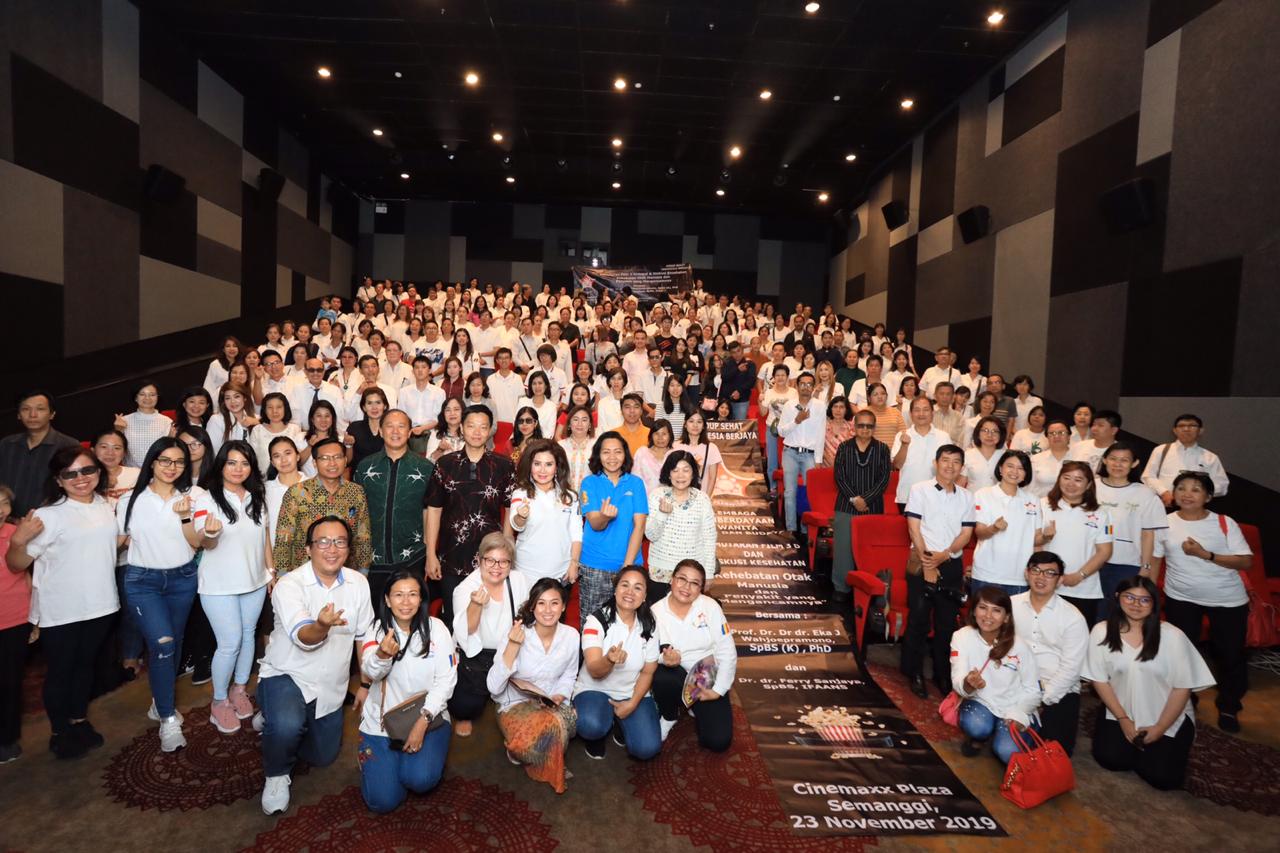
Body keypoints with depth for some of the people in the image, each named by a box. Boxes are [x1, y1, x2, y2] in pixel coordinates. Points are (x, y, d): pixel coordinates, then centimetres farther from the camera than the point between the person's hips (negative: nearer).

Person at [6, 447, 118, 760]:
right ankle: (60, 733, 29)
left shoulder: (105, 505, 2)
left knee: (85, 664, 21)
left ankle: (79, 722, 38)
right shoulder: (50, 515, -17)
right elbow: (16, 565, -13)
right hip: (60, 612, -5)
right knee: (60, 672, 11)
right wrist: (18, 540, -30)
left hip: (99, 603, 5)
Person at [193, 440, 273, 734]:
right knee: (230, 643, -4)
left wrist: (271, 570, 11)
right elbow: (204, 542, -20)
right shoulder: (207, 498, -11)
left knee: (248, 635, 13)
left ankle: (239, 689, 31)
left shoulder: (257, 497, 5)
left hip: (255, 581, 5)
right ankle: (219, 701, 15)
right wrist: (210, 533, -43)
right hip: (220, 586, -5)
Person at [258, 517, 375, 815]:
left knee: (323, 756, 15)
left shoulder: (358, 582, -7)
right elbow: (303, 638, -36)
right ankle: (277, 775, -1)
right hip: (286, 675, -5)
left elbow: (365, 635, 4)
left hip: (331, 688, 5)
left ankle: (276, 721, 42)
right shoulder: (289, 585, -21)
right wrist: (322, 625, -60)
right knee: (286, 726, -35)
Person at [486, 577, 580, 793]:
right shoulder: (518, 634, -17)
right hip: (516, 704, -4)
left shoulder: (571, 635, -7)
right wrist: (513, 646, -33)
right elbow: (493, 687, -24)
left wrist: (558, 697, -9)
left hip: (552, 704, 4)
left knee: (569, 720, -30)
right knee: (553, 726, -33)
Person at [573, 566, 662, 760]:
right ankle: (598, 731, 3)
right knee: (591, 726, -35)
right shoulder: (597, 620, -17)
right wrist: (609, 660, -47)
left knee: (646, 749, -18)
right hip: (594, 689, -2)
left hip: (633, 693, 3)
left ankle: (620, 722, 14)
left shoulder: (649, 626, -7)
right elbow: (595, 671, -25)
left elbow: (648, 672, 1)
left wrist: (632, 703, -12)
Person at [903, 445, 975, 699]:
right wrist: (927, 561, -13)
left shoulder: (966, 496, 8)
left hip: (952, 564, 3)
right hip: (921, 562, -3)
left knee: (947, 622, 9)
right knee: (918, 620, 2)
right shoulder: (920, 489, -3)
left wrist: (944, 555, -13)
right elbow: (914, 527, -7)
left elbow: (966, 533, 3)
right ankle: (915, 674, 13)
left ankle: (942, 674, 21)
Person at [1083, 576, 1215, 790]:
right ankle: (1133, 742, 17)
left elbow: (1182, 687, -9)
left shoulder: (1173, 636, -17)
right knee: (1109, 758, -17)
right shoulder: (1101, 632, -11)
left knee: (1162, 777, -13)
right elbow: (1099, 679, -4)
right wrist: (1123, 719, -8)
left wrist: (1159, 728, -9)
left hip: (1169, 718, -1)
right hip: (1120, 712, 1)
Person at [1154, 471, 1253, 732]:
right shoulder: (1165, 523, -5)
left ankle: (1228, 708, 32)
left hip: (1228, 600, -1)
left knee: (1231, 655, 8)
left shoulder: (1225, 523, -9)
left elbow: (1246, 562, -14)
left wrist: (1205, 554, -23)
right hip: (1181, 598, 1)